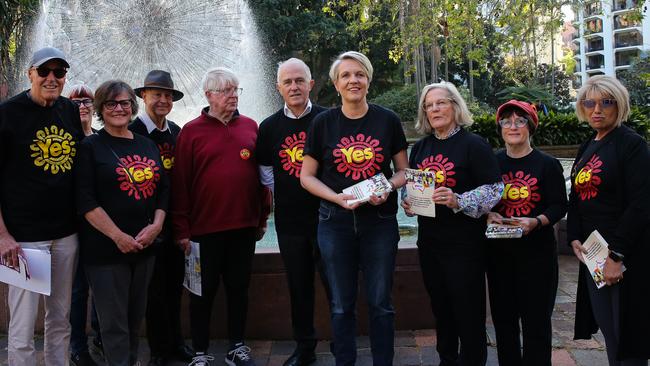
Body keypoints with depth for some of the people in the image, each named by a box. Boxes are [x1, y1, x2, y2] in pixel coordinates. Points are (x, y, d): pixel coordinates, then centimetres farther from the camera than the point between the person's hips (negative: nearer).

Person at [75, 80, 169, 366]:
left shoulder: (148, 146, 11)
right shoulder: (90, 147, -4)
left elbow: (163, 190, 13)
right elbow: (86, 201, -11)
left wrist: (156, 225, -3)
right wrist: (118, 236, -17)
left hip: (144, 246, 5)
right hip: (105, 249, -5)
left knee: (136, 317, 16)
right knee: (115, 322, 0)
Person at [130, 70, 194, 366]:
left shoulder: (177, 132, 9)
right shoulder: (133, 131, -10)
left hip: (174, 219, 5)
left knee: (175, 283, 14)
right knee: (155, 287, 5)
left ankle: (175, 341, 29)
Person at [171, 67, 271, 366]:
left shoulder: (250, 126, 8)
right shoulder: (191, 131, -2)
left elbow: (262, 174, 11)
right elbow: (180, 183, -4)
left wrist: (262, 218, 10)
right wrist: (182, 229, -7)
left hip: (244, 227, 3)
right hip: (205, 228, -3)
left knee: (239, 288, 13)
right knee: (204, 291, 7)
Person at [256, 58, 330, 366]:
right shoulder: (269, 127, 5)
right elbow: (265, 170, 15)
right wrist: (281, 194, 5)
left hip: (326, 216, -2)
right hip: (289, 220, 3)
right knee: (299, 286, 13)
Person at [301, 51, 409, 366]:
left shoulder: (388, 120, 1)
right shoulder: (323, 122, -1)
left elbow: (403, 170, 7)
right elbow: (307, 176, 2)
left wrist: (389, 187, -14)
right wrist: (337, 198, -14)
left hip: (380, 222, 0)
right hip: (336, 222, 0)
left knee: (380, 302, 8)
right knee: (341, 304, 11)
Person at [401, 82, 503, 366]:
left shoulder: (474, 145, -8)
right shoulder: (420, 148, 11)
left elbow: (494, 189, -12)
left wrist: (458, 201, -26)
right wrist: (408, 203, 0)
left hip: (464, 243, -6)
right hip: (429, 241, 6)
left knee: (468, 310, 1)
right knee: (440, 307, 17)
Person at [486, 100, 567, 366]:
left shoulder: (547, 164, -1)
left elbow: (559, 206, -4)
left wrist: (536, 221, -21)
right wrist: (488, 215, -10)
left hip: (536, 250, -3)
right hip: (499, 251, 3)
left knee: (536, 317, 1)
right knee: (503, 316, 10)